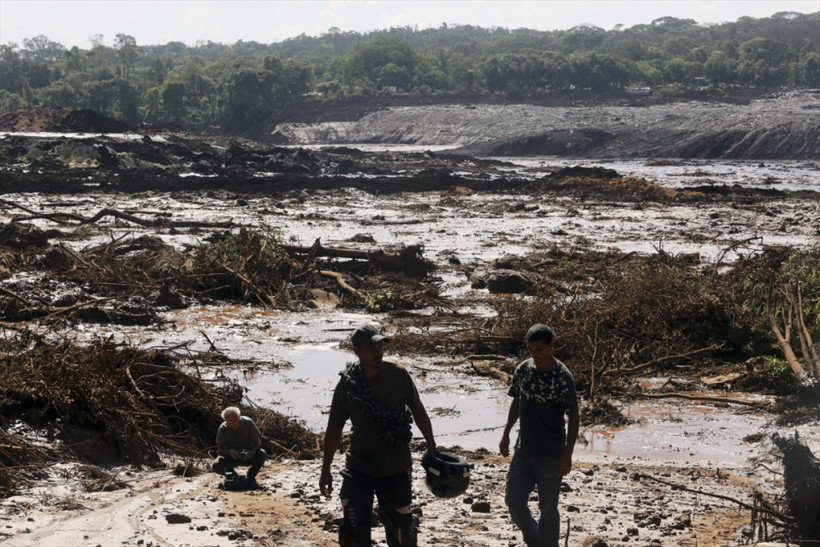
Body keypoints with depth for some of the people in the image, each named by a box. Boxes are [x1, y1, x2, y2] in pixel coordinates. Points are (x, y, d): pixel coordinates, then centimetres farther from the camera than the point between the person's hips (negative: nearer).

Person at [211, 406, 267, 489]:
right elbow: (220, 451, -16)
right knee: (216, 466, -29)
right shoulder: (223, 429, -17)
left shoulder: (248, 423, -18)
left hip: (248, 455, 0)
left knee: (262, 454, -32)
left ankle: (251, 477, -5)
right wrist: (229, 452, -40)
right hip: (230, 457, 0)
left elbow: (257, 442, -17)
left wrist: (251, 452, -39)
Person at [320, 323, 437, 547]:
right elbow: (335, 427, 1)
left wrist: (432, 448, 6)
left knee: (399, 528, 7)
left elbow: (418, 411, 3)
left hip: (395, 468, 0)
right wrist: (326, 469, 4)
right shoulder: (347, 384, -7)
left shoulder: (399, 375, -8)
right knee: (353, 529, -5)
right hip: (359, 467, 0)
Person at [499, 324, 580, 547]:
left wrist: (567, 454, -15)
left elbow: (573, 417, -13)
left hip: (551, 455, -5)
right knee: (513, 500, 9)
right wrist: (506, 433, 13)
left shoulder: (562, 377, -16)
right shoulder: (523, 369, -1)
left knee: (548, 509, 5)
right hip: (524, 450, 5)